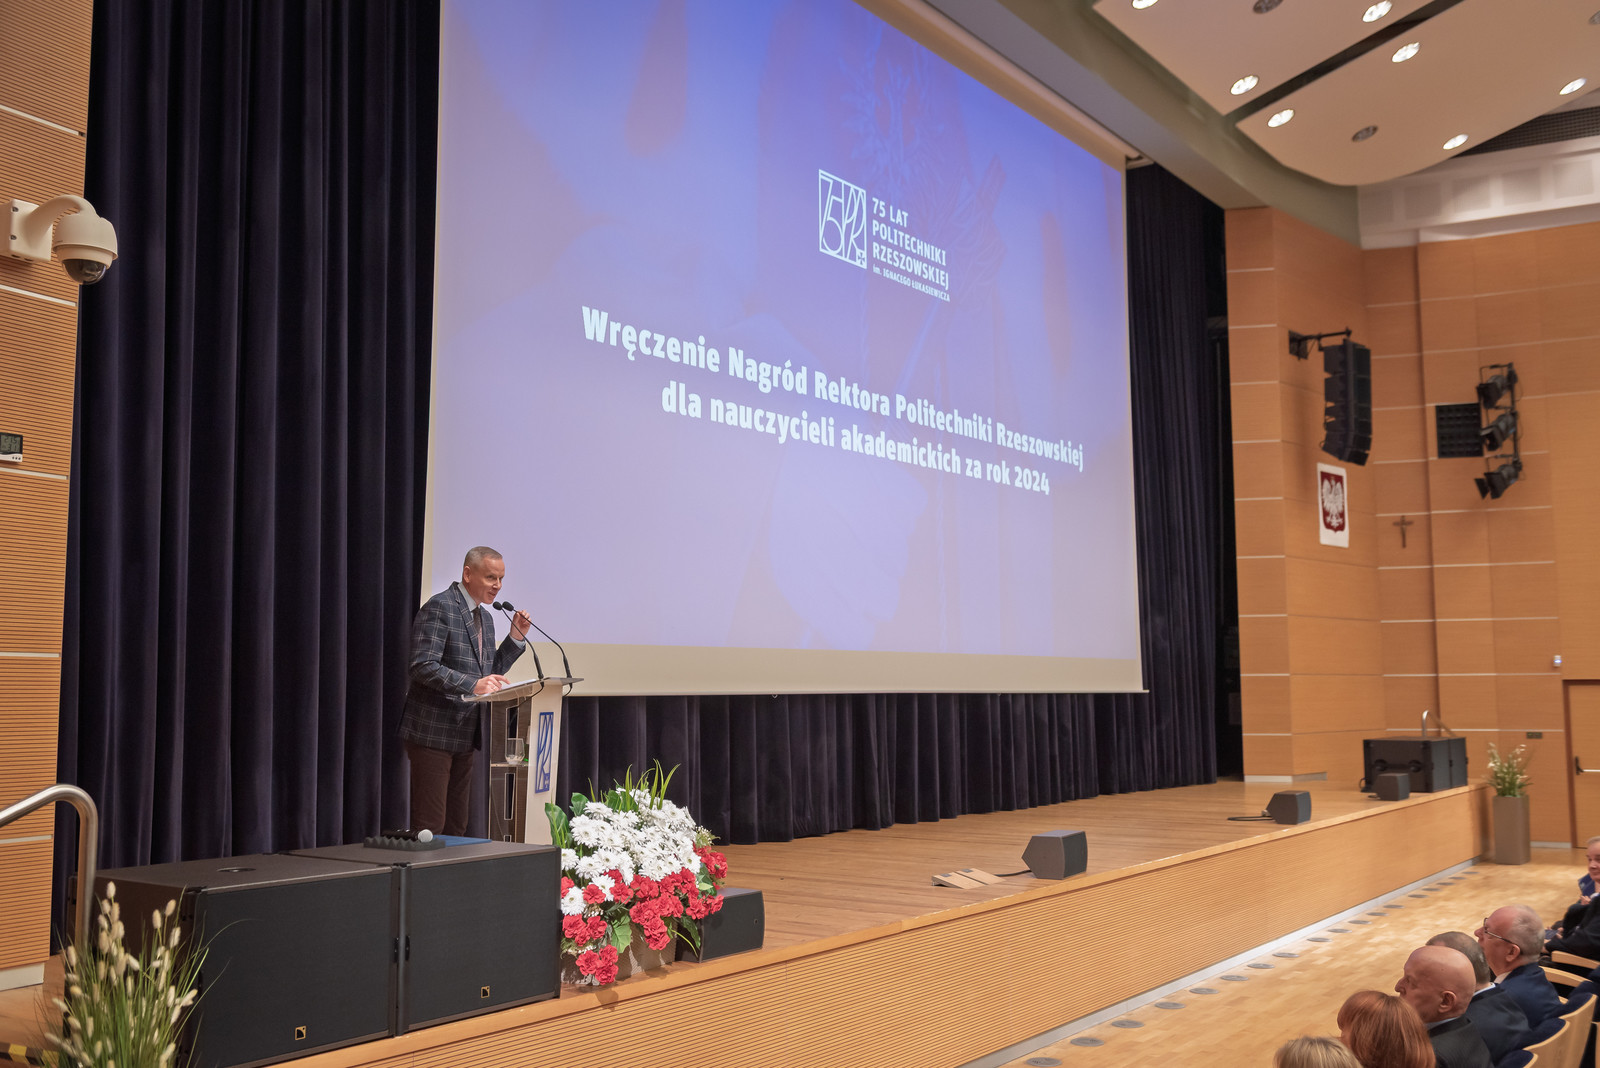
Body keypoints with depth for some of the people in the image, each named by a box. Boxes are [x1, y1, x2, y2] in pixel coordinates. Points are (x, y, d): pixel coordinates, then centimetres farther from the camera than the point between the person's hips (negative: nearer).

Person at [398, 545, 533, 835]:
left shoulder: (485, 617, 16)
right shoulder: (439, 608, -11)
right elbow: (423, 667, -20)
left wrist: (515, 638, 8)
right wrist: (473, 685, -29)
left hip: (466, 736, 9)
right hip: (434, 733, -8)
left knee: (457, 827, 11)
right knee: (430, 826, -7)